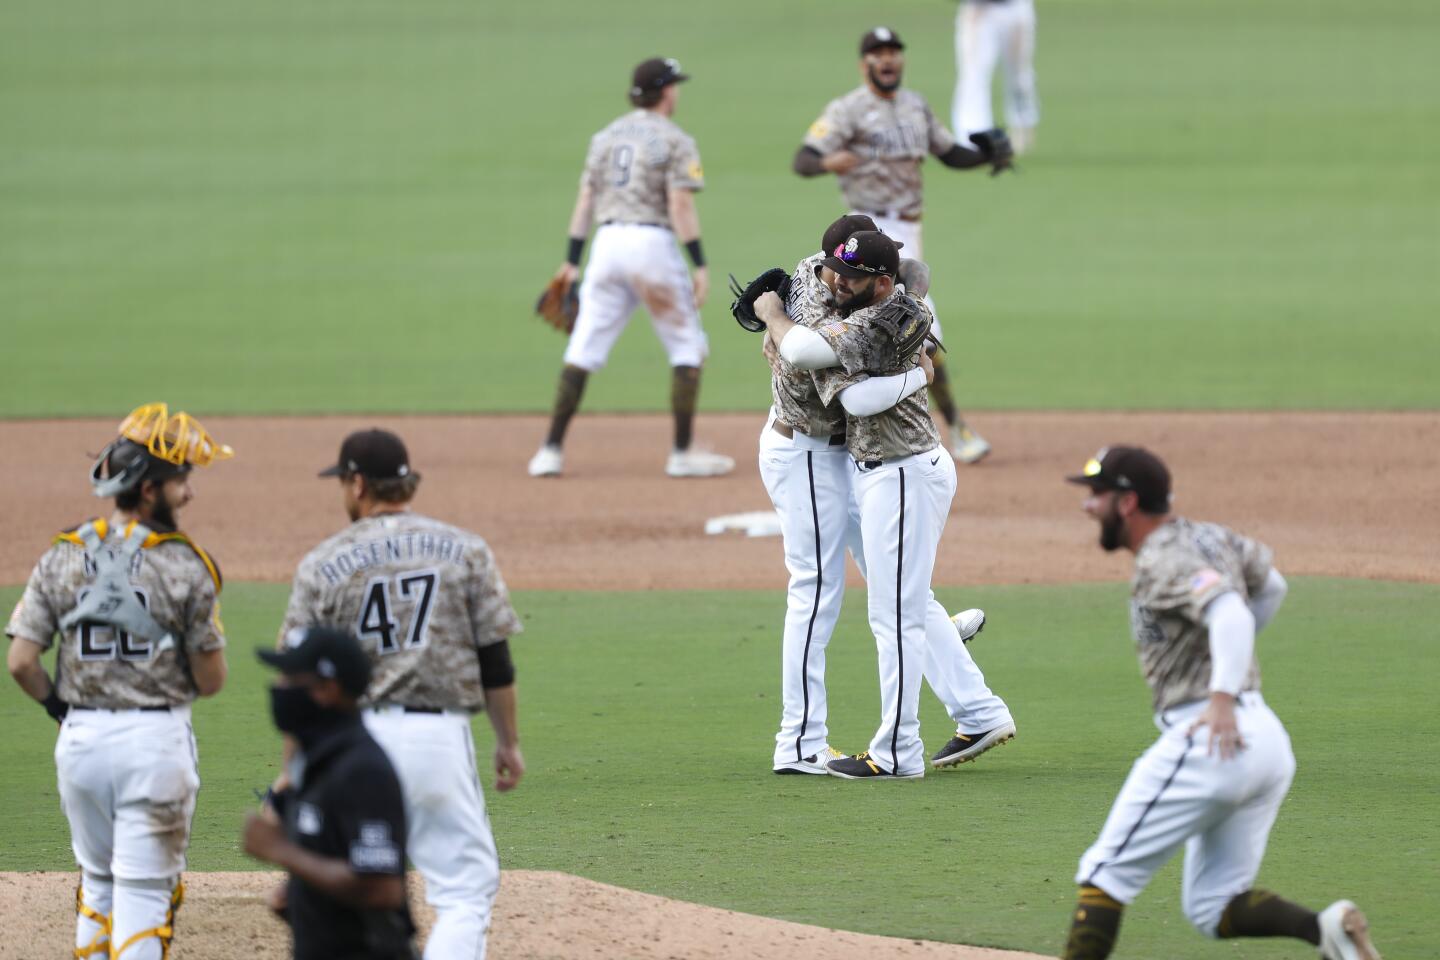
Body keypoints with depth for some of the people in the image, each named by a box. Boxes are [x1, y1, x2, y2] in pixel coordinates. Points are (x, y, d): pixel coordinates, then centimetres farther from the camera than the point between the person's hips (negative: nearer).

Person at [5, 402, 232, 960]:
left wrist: (60, 706, 14)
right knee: (145, 890, 0)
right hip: (157, 739, -4)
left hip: (80, 739, 4)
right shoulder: (185, 566, -10)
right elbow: (211, 680, -7)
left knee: (97, 878, 20)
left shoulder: (63, 557, 0)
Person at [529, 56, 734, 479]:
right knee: (687, 346, 6)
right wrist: (700, 265, -12)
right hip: (652, 240, -5)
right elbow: (681, 206, -11)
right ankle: (683, 453, 2)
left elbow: (585, 200, 10)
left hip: (607, 242, 5)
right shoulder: (675, 141, -3)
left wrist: (572, 260, 12)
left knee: (583, 349, 6)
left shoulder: (605, 137, 14)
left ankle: (551, 451, 1)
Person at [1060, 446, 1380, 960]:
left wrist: (1222, 696, -39)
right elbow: (1271, 585, 34)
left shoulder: (1163, 562, -11)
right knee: (1213, 907, 11)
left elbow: (1230, 612, -28)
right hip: (1269, 740, 9)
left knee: (1105, 873, -3)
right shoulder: (1212, 538, 16)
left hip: (1207, 739, -9)